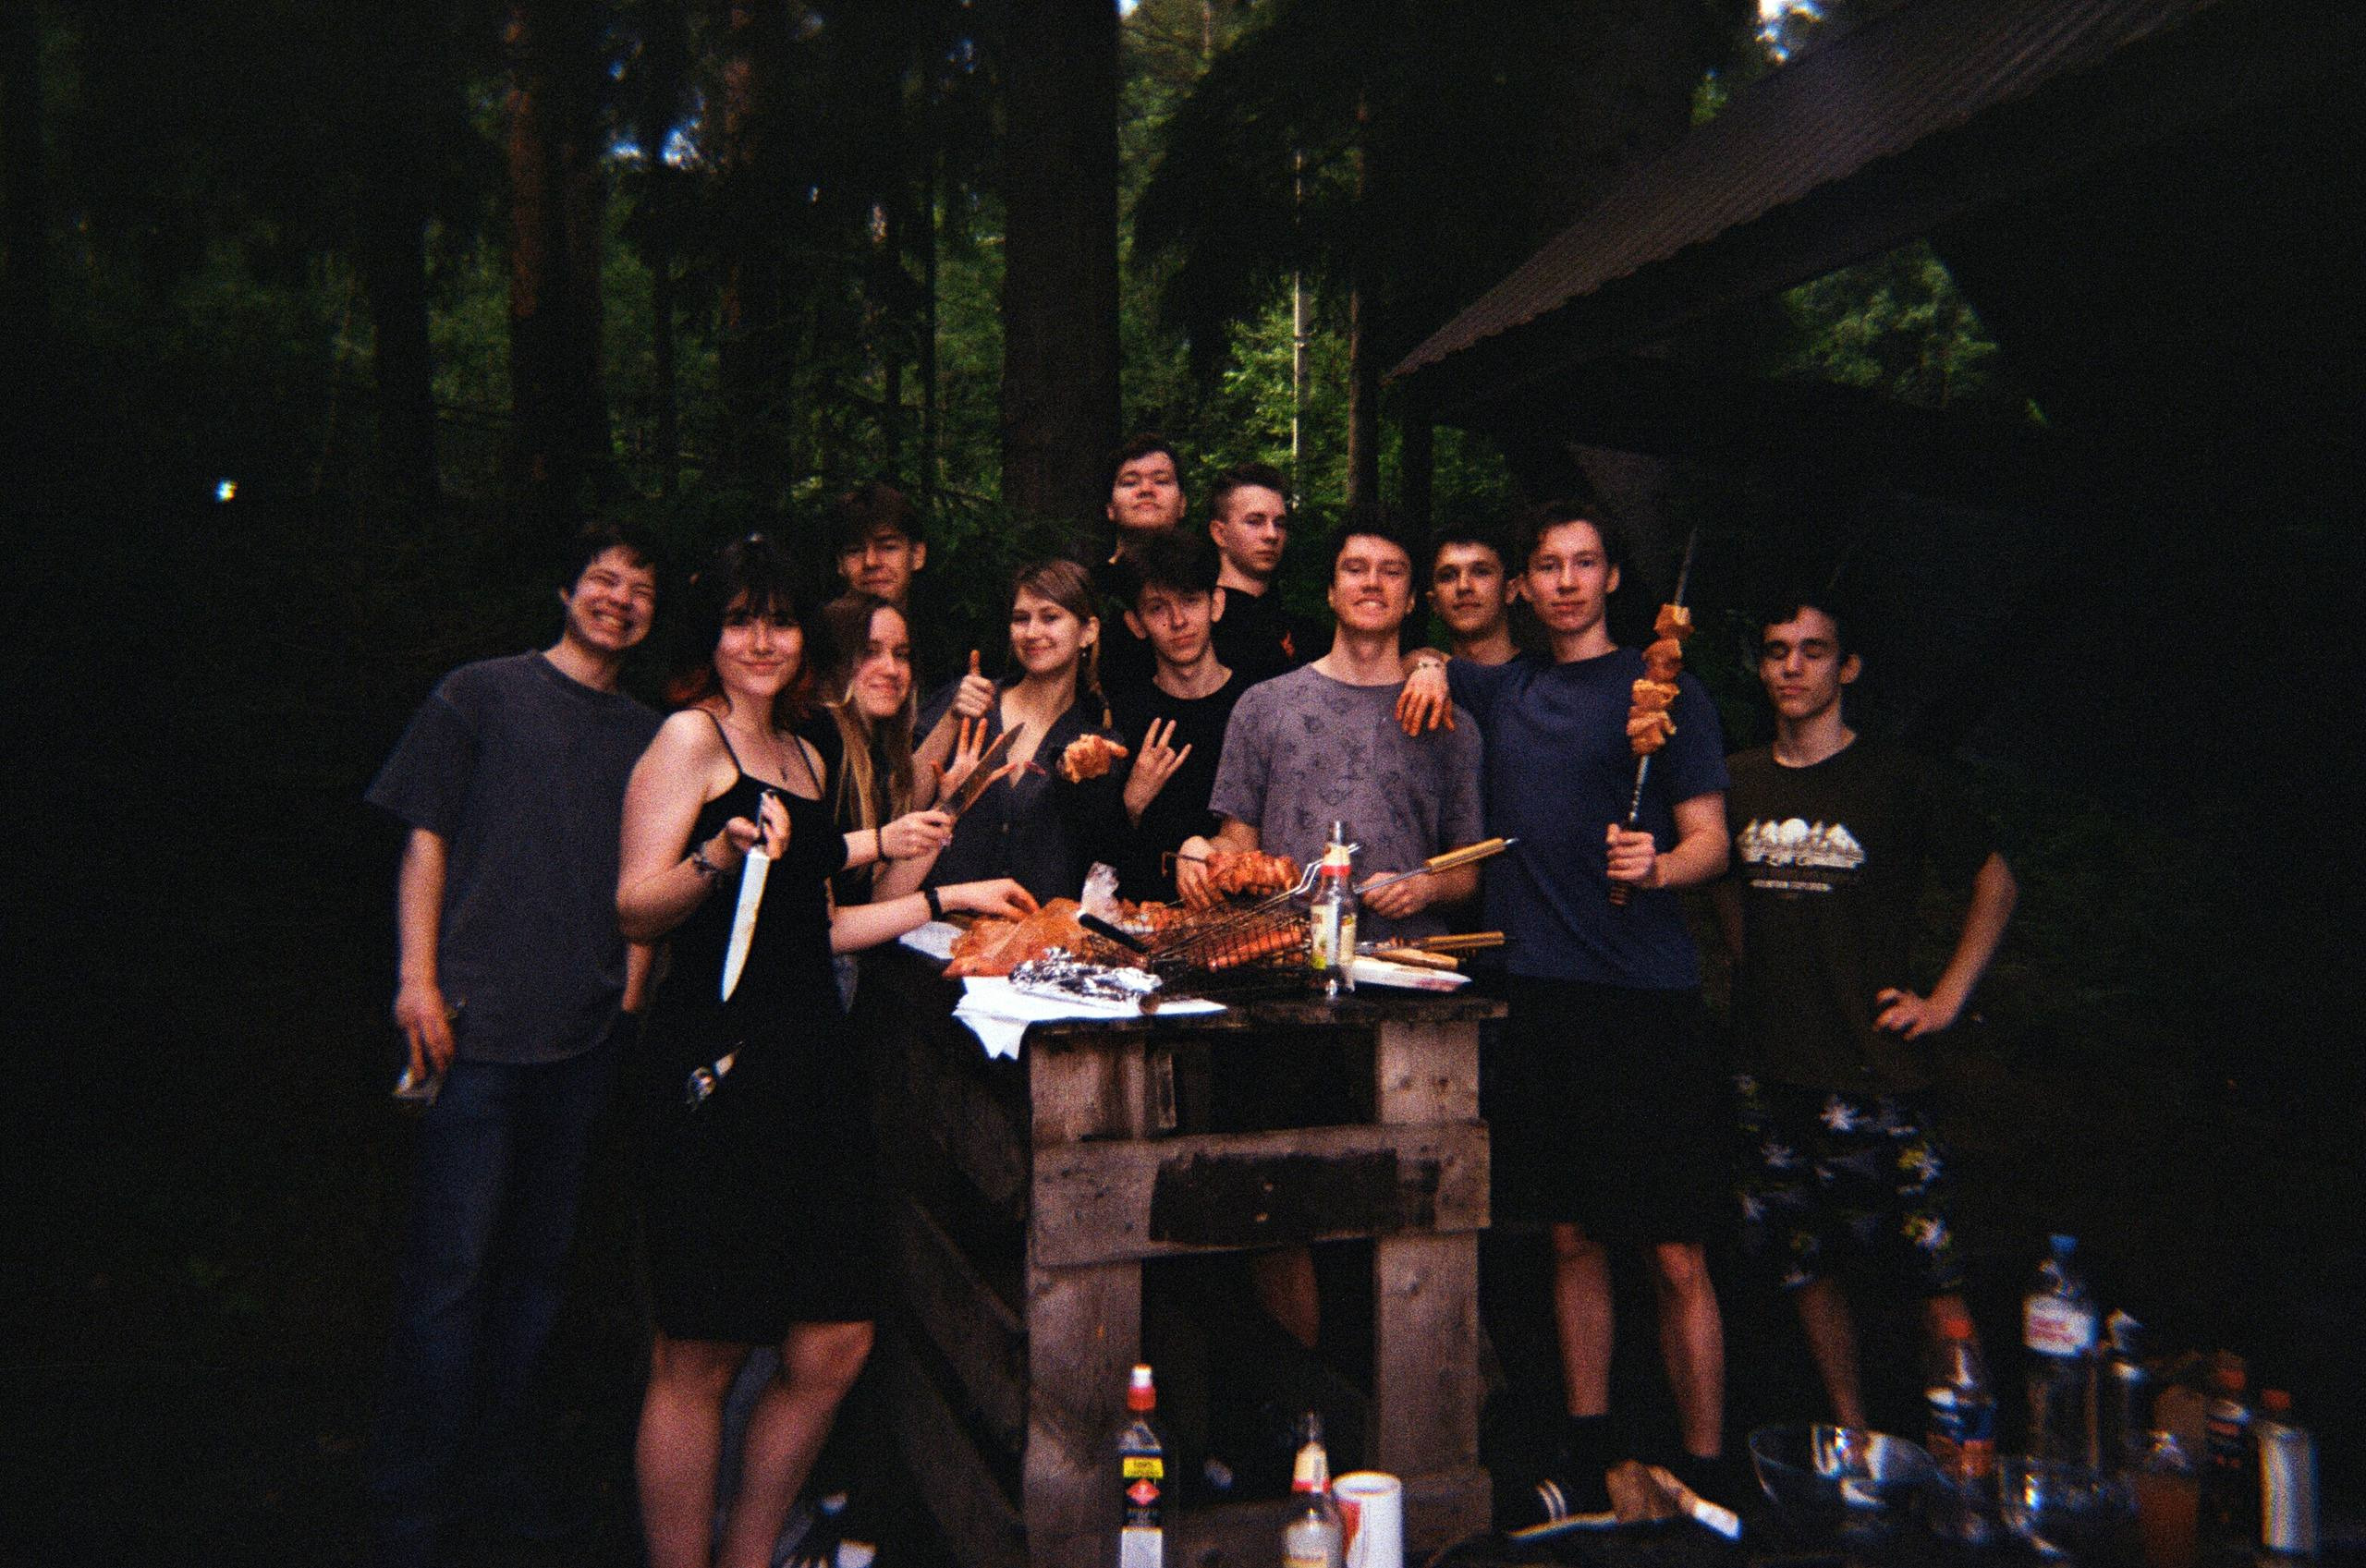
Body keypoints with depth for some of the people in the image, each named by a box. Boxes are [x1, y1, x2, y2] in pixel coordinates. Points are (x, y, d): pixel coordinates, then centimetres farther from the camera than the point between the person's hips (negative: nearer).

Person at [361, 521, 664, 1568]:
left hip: (589, 1032, 5)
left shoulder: (646, 735, 15)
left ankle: (503, 1469, 26)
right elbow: (427, 840, 0)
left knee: (539, 1258, 12)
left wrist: (633, 989, 6)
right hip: (478, 1022, -4)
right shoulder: (481, 694, 4)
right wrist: (418, 978, -8)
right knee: (450, 1265, -4)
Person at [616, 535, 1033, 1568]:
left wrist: (948, 899, 24)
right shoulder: (690, 736, -2)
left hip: (811, 1067, 7)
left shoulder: (806, 758, 20)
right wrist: (718, 858, -29)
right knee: (700, 1358, -1)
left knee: (835, 1346, 6)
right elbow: (635, 912, -11)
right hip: (717, 1066, -7)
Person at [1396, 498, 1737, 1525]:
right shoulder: (1505, 689, 16)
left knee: (1676, 1257, -4)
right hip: (1536, 993, 4)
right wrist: (1430, 662, 12)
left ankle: (1706, 1482, 8)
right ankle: (1586, 1460, 22)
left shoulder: (1665, 690, 3)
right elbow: (1425, 660, 36)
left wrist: (1656, 865, -22)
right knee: (1572, 1239, 11)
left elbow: (1711, 841, 0)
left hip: (1645, 997, -4)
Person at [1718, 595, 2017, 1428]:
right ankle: (1852, 1441, 25)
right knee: (1805, 1267, 11)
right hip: (1768, 1066, 4)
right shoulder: (1739, 784, 9)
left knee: (1932, 1274, -6)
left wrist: (1945, 1000, -1)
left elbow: (1995, 882, 5)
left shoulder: (1895, 779, -2)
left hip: (1871, 1067, -4)